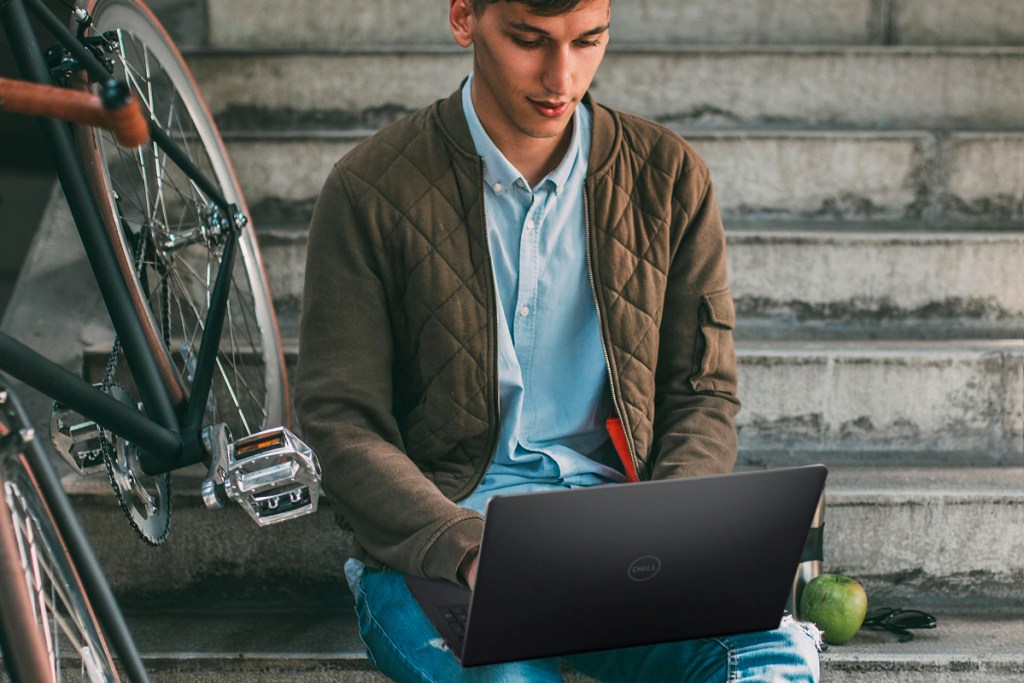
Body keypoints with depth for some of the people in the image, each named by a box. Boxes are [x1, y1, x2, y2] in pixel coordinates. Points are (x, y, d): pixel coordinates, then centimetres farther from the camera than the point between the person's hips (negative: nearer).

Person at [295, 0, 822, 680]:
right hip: (431, 541, -2)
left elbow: (705, 395, 10)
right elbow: (341, 424, -4)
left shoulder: (670, 177, 7)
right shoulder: (371, 191, -1)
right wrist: (470, 548, -21)